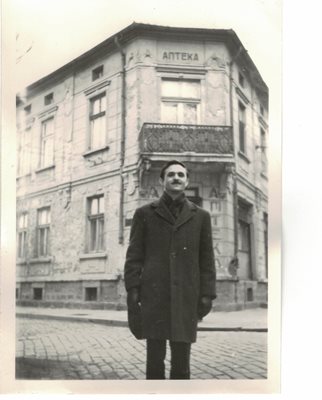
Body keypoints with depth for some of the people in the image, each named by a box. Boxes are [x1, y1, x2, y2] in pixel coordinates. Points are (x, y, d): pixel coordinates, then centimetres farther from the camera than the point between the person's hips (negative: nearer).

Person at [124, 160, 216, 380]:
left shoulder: (201, 216, 11)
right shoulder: (145, 213, 8)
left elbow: (207, 259, 8)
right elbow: (134, 256, 5)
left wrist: (207, 295, 1)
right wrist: (132, 291, -4)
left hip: (186, 297, 1)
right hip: (153, 296, -1)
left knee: (182, 359, 4)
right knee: (155, 358, 3)